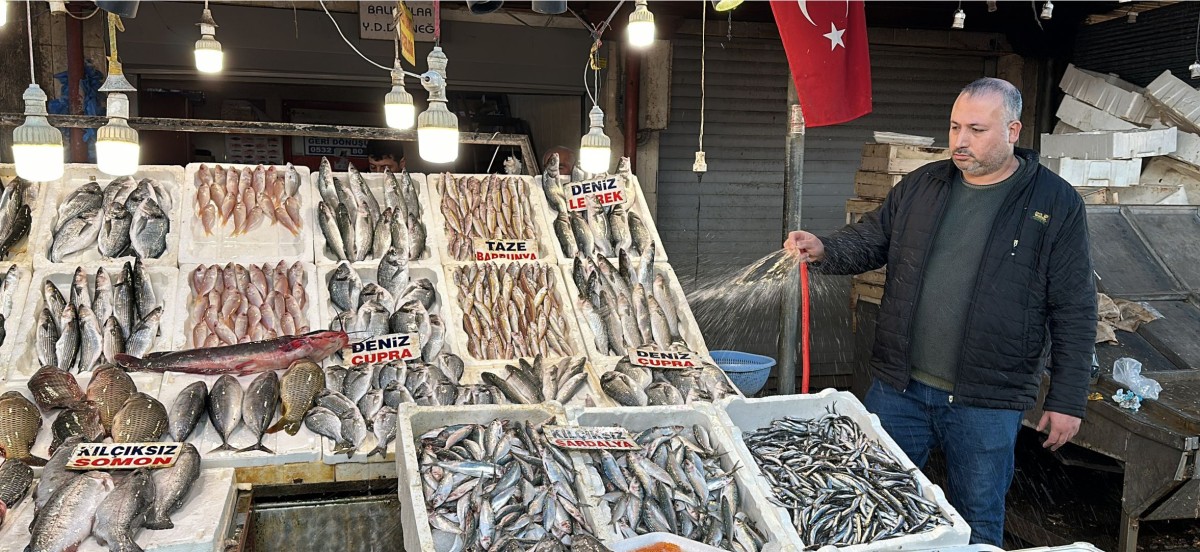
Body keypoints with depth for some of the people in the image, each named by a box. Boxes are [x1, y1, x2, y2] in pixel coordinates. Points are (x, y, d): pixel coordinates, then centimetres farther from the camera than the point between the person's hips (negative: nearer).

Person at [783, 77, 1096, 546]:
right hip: (897, 386, 3)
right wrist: (823, 251, -12)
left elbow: (1074, 311, -5)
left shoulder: (1056, 203, -6)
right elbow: (869, 241, 11)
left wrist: (1068, 400, -5)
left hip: (986, 403, -3)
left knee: (977, 526, 13)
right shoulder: (921, 186, 5)